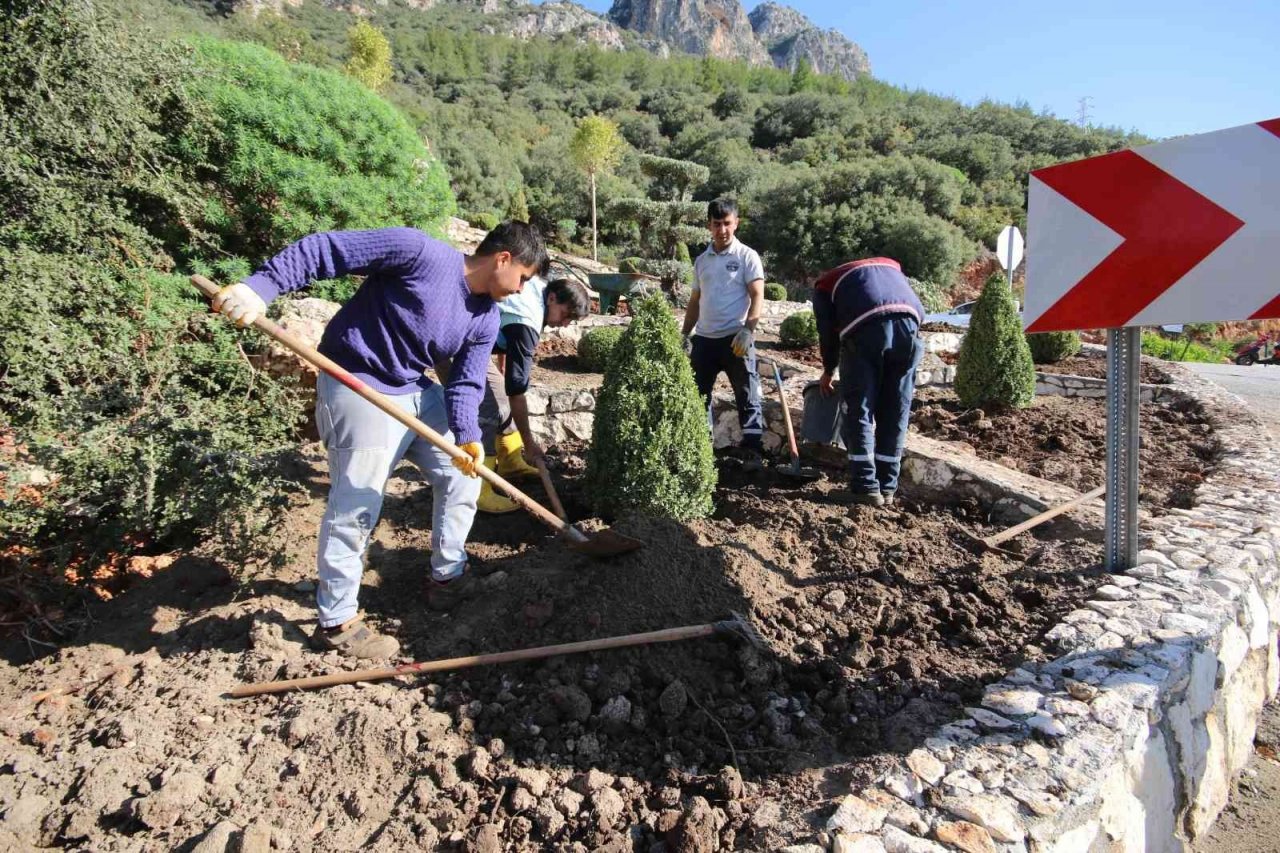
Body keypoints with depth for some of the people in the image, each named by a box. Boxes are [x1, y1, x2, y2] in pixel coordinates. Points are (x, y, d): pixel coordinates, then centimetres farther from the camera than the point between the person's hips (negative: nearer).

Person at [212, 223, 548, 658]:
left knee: (461, 475, 11)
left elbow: (466, 383, -3)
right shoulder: (420, 252, -21)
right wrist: (259, 287, -30)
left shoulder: (486, 320, 1)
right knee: (356, 507, -7)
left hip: (415, 391, 8)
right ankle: (335, 622, 10)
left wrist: (467, 437, -21)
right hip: (357, 385, -8)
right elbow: (324, 250, -21)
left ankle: (448, 574, 29)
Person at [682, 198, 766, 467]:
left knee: (747, 395, -3)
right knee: (698, 395, 8)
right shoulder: (701, 260, 15)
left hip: (736, 338, -5)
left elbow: (757, 297, -8)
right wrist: (685, 335, 14)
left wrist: (747, 330, -21)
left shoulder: (747, 256, -1)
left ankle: (752, 451, 2)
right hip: (704, 338, 5)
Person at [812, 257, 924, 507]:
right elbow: (918, 308, 24)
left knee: (859, 411, 6)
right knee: (895, 414, 11)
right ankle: (887, 487, 17)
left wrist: (828, 371, 32)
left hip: (865, 328, -3)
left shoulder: (826, 282, 29)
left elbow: (828, 330, 19)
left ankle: (866, 487, 3)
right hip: (908, 323, 3)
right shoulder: (891, 265, 39)